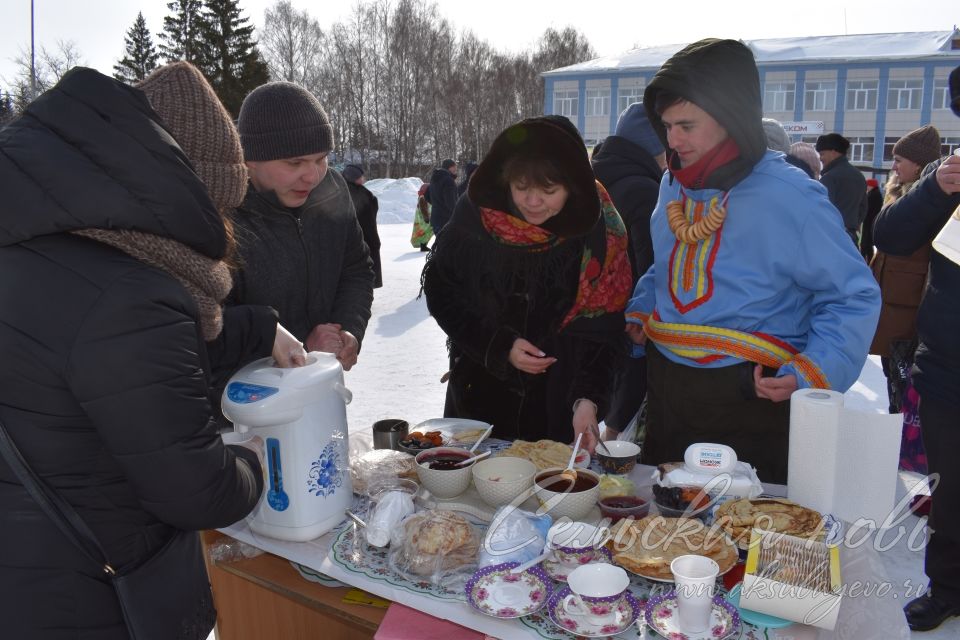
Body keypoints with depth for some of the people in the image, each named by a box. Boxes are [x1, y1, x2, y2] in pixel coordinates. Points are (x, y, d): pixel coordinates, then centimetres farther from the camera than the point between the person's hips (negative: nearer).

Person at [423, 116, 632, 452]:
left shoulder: (599, 231, -14)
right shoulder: (476, 213, -13)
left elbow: (598, 326, -13)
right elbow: (439, 290, -5)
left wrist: (588, 398, -25)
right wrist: (500, 345, -14)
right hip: (479, 394, 1)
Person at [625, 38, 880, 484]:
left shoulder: (791, 197, -14)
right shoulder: (673, 185, 6)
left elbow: (854, 296, -9)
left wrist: (810, 371, -21)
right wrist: (639, 315, 7)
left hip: (749, 400, -6)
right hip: (666, 391, 6)